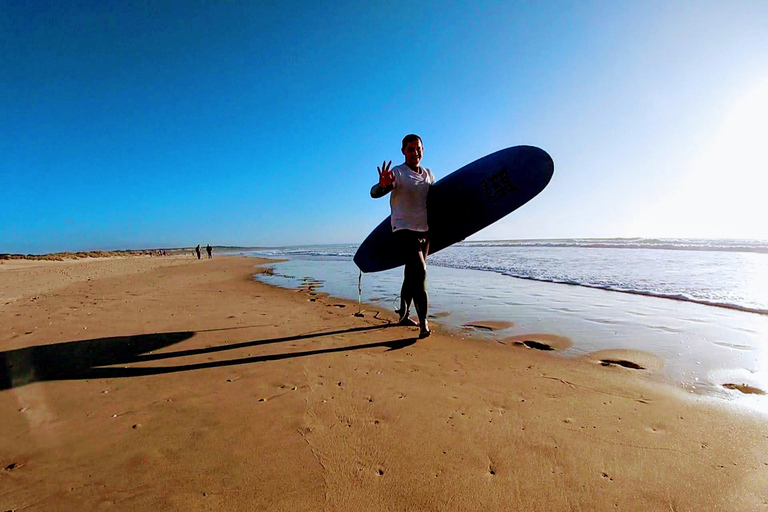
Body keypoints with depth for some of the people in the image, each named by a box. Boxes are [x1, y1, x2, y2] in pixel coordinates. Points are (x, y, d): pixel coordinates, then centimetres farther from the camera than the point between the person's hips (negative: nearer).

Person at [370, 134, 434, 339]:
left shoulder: (428, 174, 13)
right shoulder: (397, 173, -7)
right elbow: (374, 193, -21)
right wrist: (382, 185, -43)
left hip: (425, 230, 7)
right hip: (404, 229, -7)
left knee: (412, 274, 13)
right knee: (420, 271, -20)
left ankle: (403, 314, 28)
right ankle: (423, 323, -17)